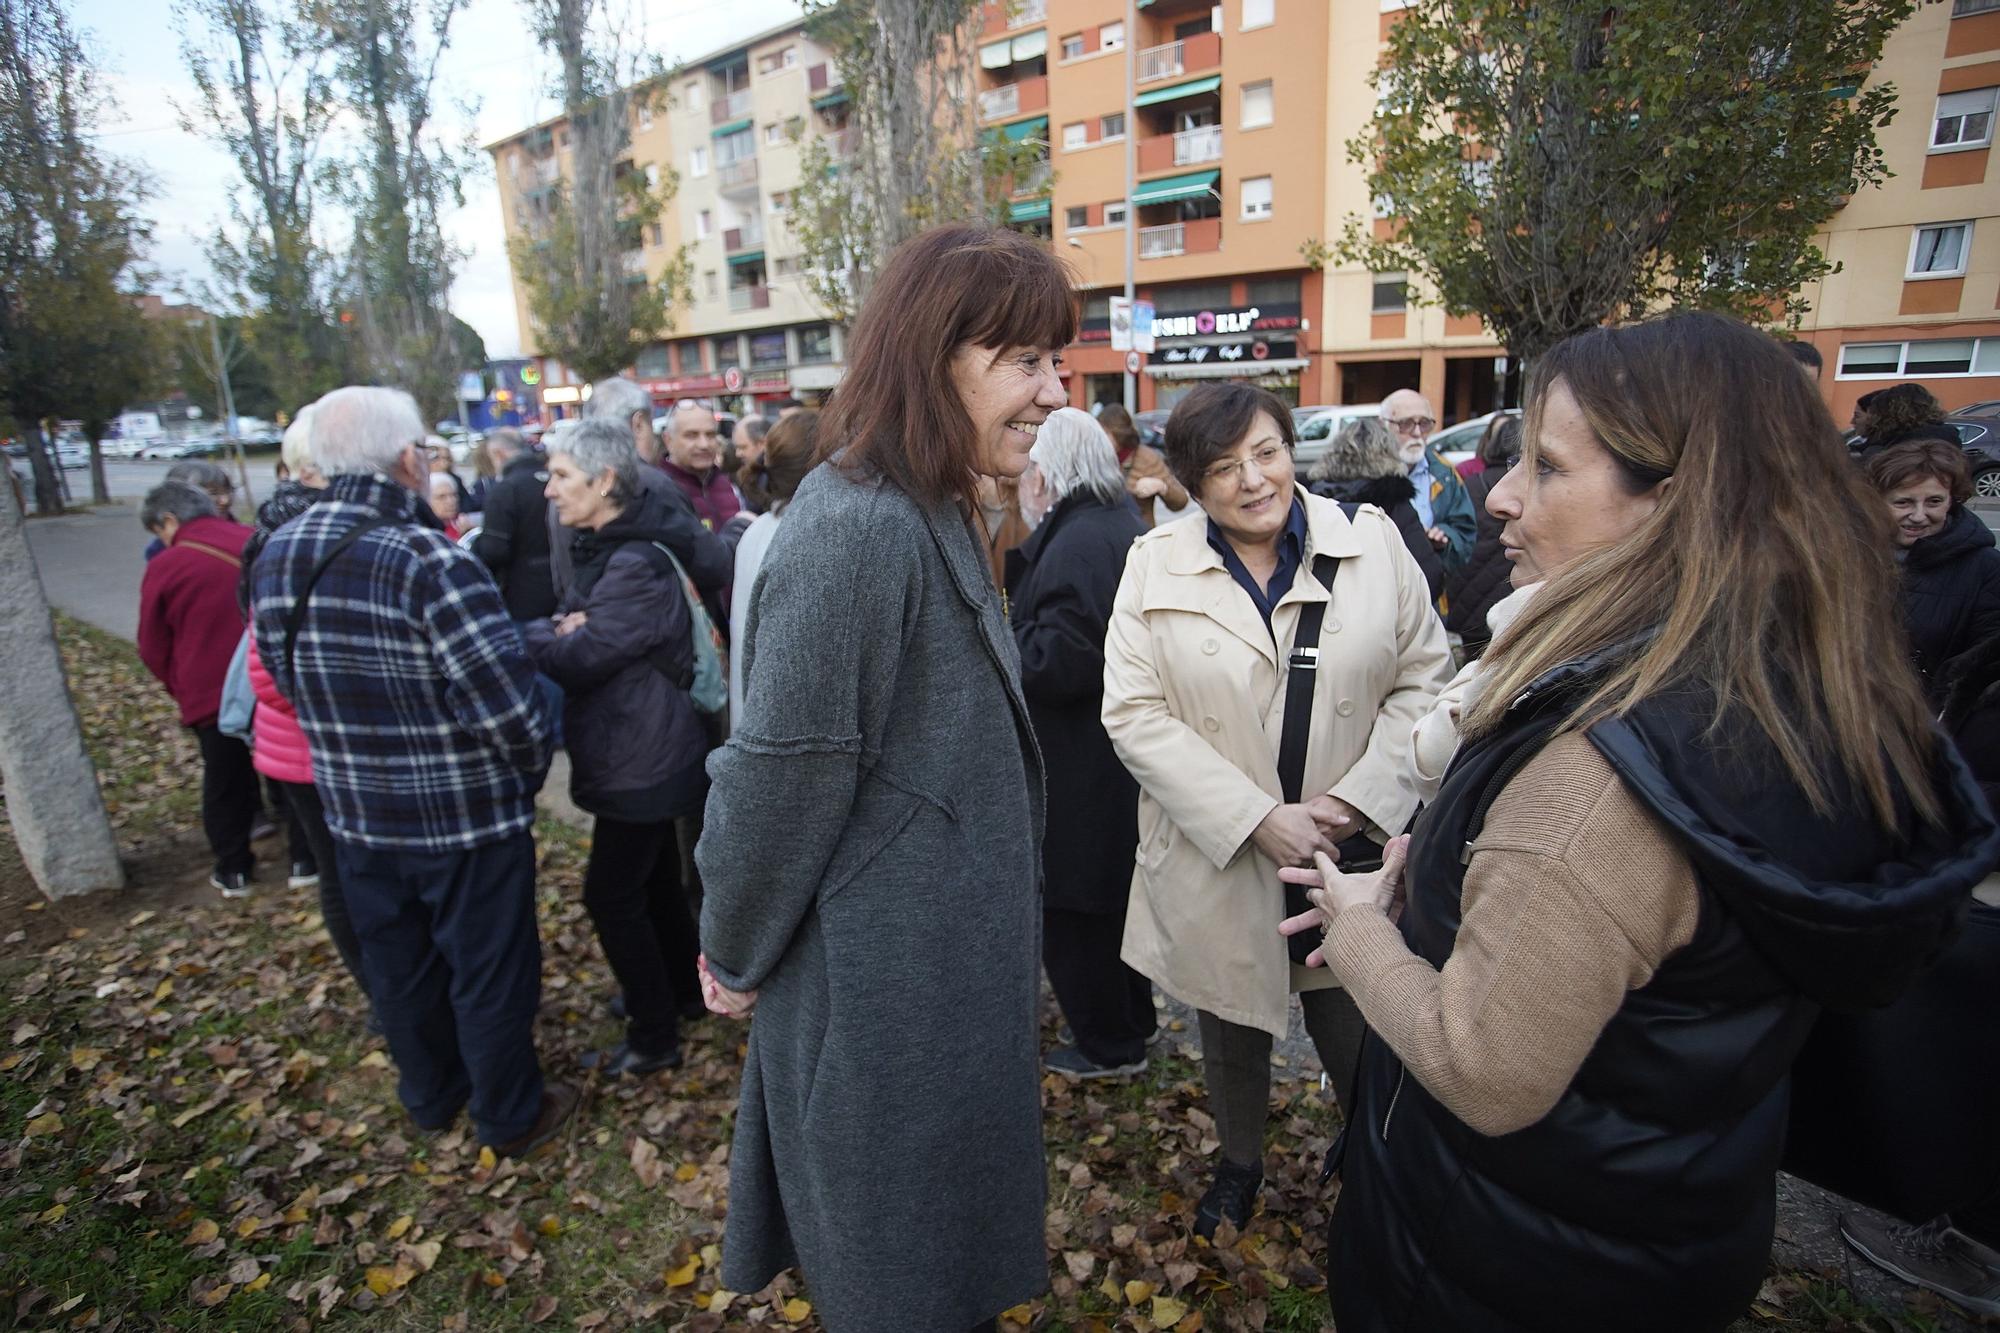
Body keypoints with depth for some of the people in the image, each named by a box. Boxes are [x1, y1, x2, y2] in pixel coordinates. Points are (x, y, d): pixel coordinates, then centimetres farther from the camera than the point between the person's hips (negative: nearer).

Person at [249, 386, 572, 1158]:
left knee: (398, 970, 24)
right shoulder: (430, 559, -25)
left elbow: (286, 676, 10)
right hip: (466, 819, -7)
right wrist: (532, 764, -8)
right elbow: (502, 701, -28)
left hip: (357, 817, 7)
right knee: (489, 972, 13)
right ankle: (510, 1117, 33)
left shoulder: (277, 558, -1)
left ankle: (430, 1096, 47)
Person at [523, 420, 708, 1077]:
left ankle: (654, 1039, 16)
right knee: (654, 880, 21)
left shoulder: (637, 566, -23)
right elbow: (570, 633, 9)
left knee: (612, 896, 0)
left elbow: (574, 659, -23)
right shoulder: (599, 550, 9)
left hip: (641, 761, -10)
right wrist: (559, 628, -13)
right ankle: (682, 991, 40)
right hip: (638, 753, 10)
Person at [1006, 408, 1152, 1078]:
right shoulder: (1124, 522, 7)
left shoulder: (1075, 544, -23)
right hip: (1123, 754, 10)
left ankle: (1109, 1043, 25)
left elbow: (1055, 665, -28)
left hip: (1080, 771, -10)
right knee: (1117, 894, 24)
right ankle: (1134, 1017, 42)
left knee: (1072, 907, 7)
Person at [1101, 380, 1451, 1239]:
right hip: (1216, 862, 0)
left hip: (1350, 856, 0)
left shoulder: (1373, 543, -4)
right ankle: (1238, 1163, 50)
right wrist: (1257, 819, -18)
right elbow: (1134, 714, -12)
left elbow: (1423, 682, 0)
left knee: (1362, 1043, 14)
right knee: (1231, 1037, 21)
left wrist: (1356, 800, -13)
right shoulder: (1155, 568, -7)